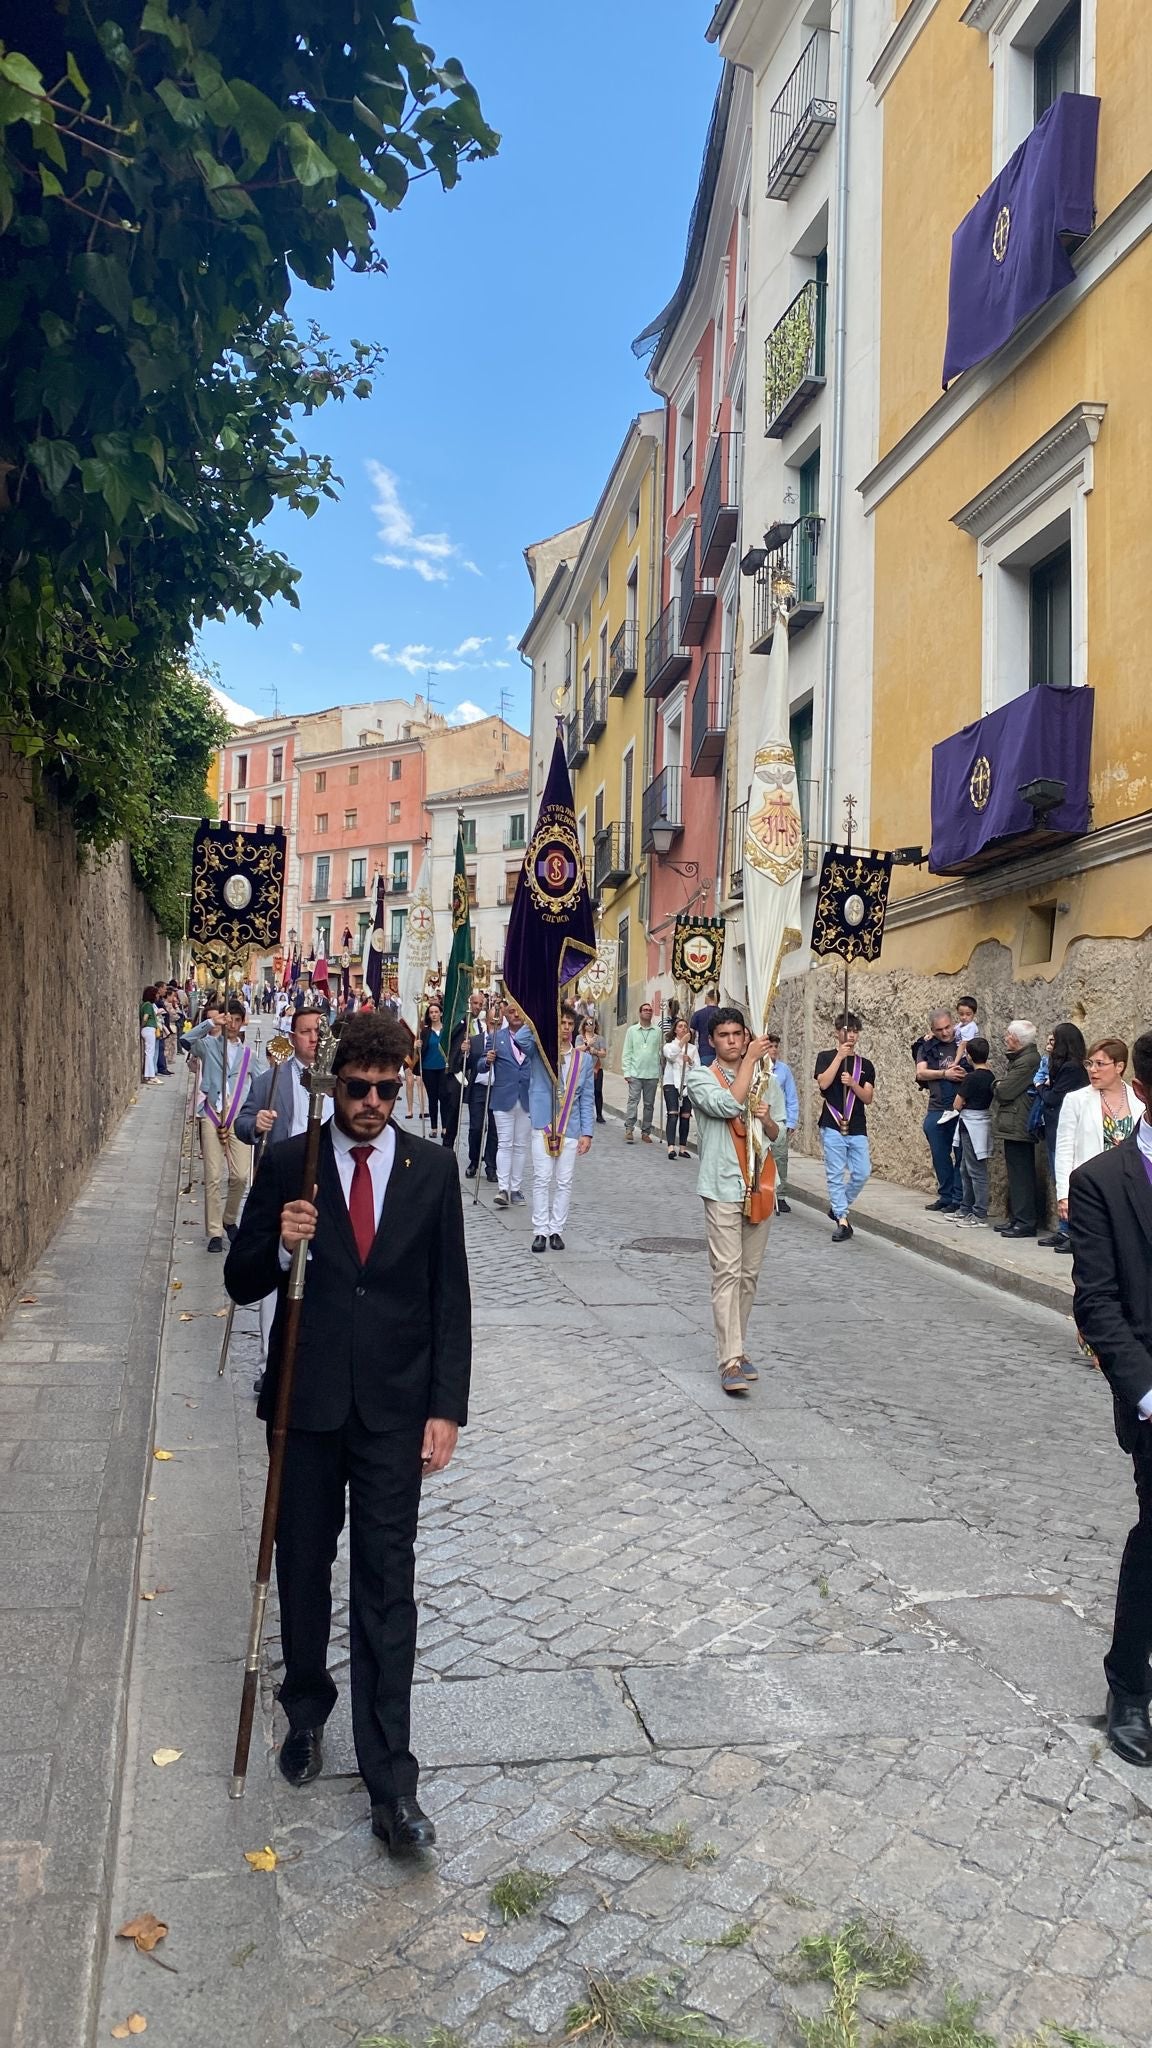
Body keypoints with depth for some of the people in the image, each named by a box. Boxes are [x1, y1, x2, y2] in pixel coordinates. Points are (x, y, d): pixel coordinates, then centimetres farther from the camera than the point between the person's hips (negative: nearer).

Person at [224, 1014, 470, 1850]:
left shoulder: (432, 1169, -2)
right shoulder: (288, 1165, -3)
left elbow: (451, 1296, 0)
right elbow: (243, 1282, 0)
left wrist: (446, 1407, -5)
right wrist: (281, 1248, -22)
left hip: (395, 1408, -1)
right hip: (306, 1402, 1)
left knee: (387, 1587, 2)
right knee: (303, 1567, 16)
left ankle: (391, 1782, 11)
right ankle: (307, 1711, 41)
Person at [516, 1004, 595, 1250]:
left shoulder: (583, 1059, 6)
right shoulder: (539, 1050, 1)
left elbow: (587, 1099, 6)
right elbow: (520, 1039, -22)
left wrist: (587, 1133, 1)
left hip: (570, 1129, 2)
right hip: (543, 1126, -2)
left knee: (564, 1182, 6)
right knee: (542, 1179, -1)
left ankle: (557, 1230, 15)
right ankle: (540, 1231, 6)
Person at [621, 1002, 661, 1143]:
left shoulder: (658, 1031, 7)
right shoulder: (632, 1030, 6)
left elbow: (661, 1052, 7)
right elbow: (627, 1053, 5)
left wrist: (661, 1071, 0)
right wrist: (626, 1072, -3)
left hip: (652, 1074, 1)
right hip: (635, 1073, -1)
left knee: (649, 1104, 5)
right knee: (633, 1100, -11)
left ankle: (646, 1132, 12)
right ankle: (629, 1130, -11)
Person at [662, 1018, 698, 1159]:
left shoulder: (692, 1048, 16)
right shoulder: (669, 1045, 9)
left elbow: (698, 1067, 8)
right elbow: (671, 1055, -14)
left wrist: (690, 1061, -11)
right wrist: (682, 1041, -16)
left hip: (688, 1084, 3)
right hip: (671, 1083, -3)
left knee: (685, 1116, 2)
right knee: (673, 1114, -15)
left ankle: (683, 1147, 11)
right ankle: (671, 1147, -24)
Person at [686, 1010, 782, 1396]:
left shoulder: (767, 1079, 11)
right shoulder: (701, 1077, -2)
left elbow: (778, 1135, 15)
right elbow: (728, 1105, -21)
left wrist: (767, 1119, -8)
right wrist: (749, 1059, -14)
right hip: (722, 1188, -5)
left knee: (749, 1273, 10)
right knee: (727, 1273, -9)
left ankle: (736, 1346, 22)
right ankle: (730, 1361, -10)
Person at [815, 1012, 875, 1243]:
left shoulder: (865, 1065, 12)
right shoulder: (826, 1057, 5)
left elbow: (868, 1098, 4)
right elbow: (823, 1083, -13)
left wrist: (853, 1083, -14)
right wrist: (840, 1055, -14)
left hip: (857, 1128, 3)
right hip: (832, 1126, -3)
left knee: (862, 1172, -1)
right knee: (836, 1174, -3)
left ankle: (838, 1206, 22)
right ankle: (842, 1221, 1)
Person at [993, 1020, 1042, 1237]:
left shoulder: (1027, 1061, -18)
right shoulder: (1019, 1059, 16)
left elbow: (1005, 1091, -19)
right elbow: (1002, 1089, 19)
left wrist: (998, 1085, -1)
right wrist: (1001, 1086, 0)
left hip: (1018, 1127, -11)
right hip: (1014, 1127, 11)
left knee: (1021, 1175, -6)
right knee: (1016, 1174, 15)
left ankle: (1025, 1222, -1)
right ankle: (1017, 1218, 22)